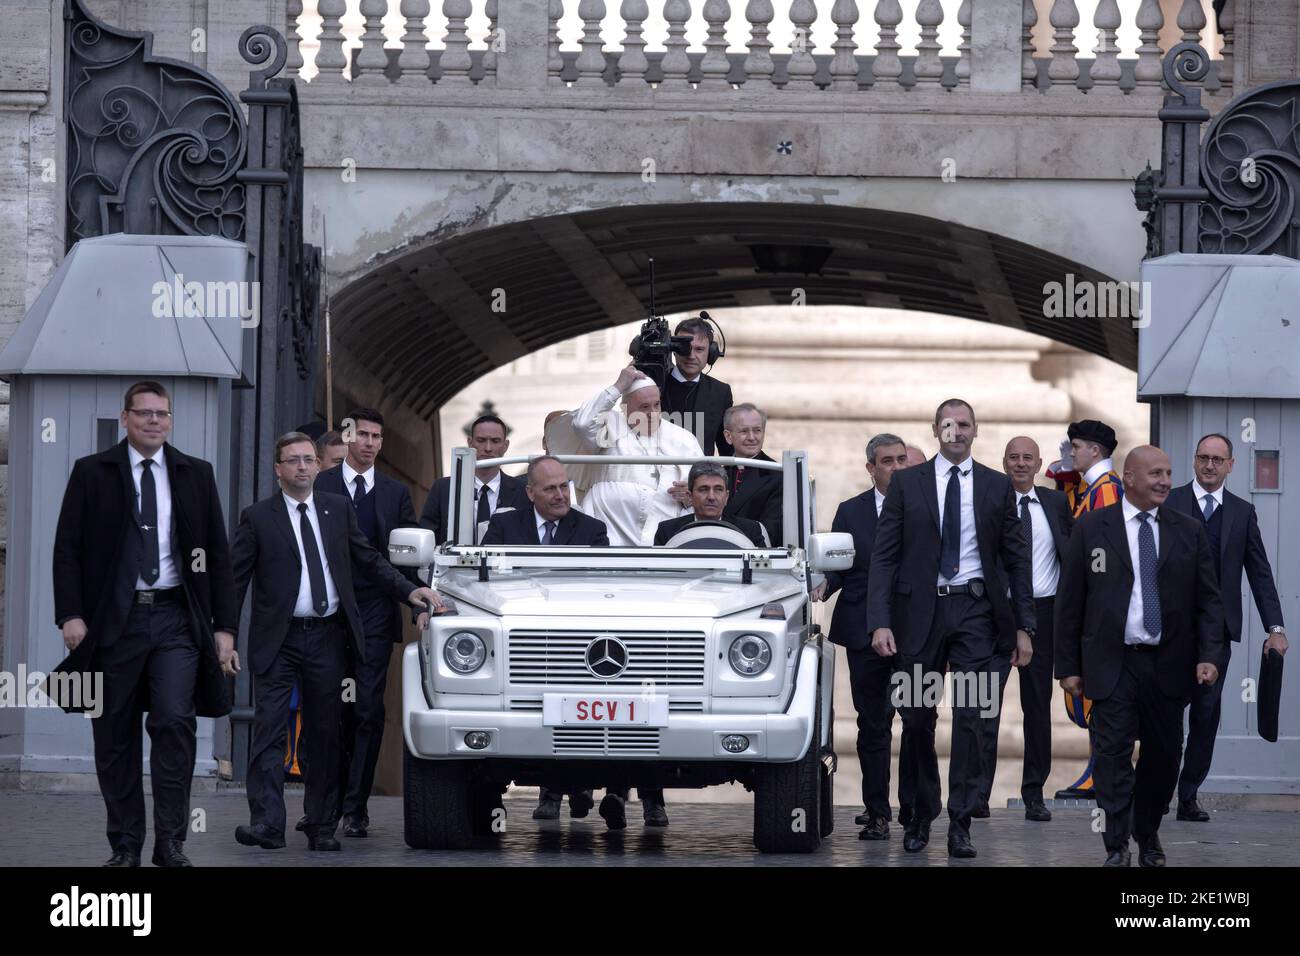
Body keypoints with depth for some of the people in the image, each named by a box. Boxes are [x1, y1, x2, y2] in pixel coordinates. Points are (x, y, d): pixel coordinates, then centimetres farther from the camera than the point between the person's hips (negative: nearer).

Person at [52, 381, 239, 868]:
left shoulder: (196, 475, 9)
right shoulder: (92, 472, 4)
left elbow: (218, 554, 9)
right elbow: (68, 549, 1)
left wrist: (224, 626, 3)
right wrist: (70, 614, -10)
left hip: (176, 618, 0)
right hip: (113, 620, 0)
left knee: (175, 723, -12)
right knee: (115, 736, 3)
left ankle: (171, 842, -7)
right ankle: (125, 844, 11)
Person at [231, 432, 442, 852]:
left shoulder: (338, 508, 10)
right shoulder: (257, 517, 1)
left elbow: (369, 559, 16)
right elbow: (235, 580, 0)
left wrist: (409, 591, 4)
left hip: (327, 637, 3)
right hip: (278, 640, -3)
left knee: (324, 734, 7)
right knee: (269, 731, -8)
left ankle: (322, 827, 13)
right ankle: (267, 823, -12)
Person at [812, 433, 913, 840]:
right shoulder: (850, 512, 10)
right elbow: (838, 566, 9)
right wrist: (824, 585, -13)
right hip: (865, 633, 1)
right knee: (872, 724, 4)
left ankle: (913, 806, 4)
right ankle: (876, 810, 8)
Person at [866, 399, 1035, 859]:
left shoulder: (997, 486, 6)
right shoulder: (906, 484, 4)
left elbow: (1016, 559, 8)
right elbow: (884, 556, 0)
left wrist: (1023, 626, 3)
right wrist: (880, 621, -10)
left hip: (975, 612, 0)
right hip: (920, 610, 0)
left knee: (969, 717, -4)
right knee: (917, 718, 6)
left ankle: (960, 825, 0)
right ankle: (921, 816, 22)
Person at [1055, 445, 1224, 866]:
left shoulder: (1189, 531, 5)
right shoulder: (1091, 528, 0)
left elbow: (1208, 599, 5)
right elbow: (1069, 602, 2)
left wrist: (1209, 655, -8)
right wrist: (1068, 666, -1)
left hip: (1168, 665, 2)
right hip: (1112, 665, -2)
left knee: (1164, 754, 8)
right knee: (1114, 755, -5)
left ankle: (1148, 835, 26)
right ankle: (1117, 848, -1)